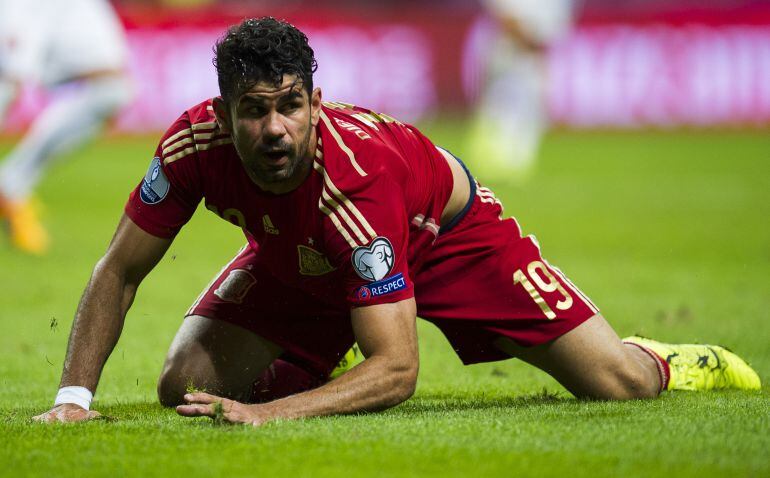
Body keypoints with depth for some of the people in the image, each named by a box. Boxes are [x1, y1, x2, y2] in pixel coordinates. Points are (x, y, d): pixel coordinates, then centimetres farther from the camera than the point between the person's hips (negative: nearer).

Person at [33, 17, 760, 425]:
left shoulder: (358, 175, -44)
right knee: (184, 388, -14)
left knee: (616, 383, -13)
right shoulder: (195, 144, -33)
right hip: (297, 258, 4)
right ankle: (308, 369, 19)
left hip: (442, 227, -4)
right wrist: (74, 395, -31)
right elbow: (119, 271, -19)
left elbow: (396, 368, -45)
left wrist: (267, 415, -56)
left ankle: (674, 363, 26)